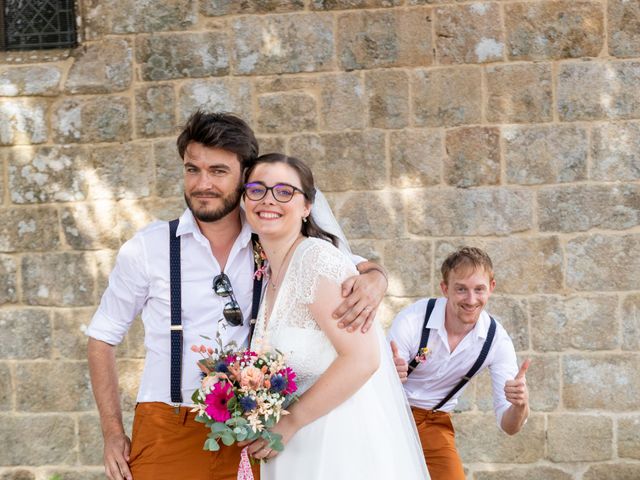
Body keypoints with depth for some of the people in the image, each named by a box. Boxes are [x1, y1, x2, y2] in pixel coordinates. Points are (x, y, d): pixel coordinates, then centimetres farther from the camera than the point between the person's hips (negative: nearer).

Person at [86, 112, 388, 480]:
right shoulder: (149, 247, -3)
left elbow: (357, 267, 6)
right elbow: (103, 338, 5)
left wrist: (372, 280, -19)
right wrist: (114, 433, -2)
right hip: (167, 433, -2)